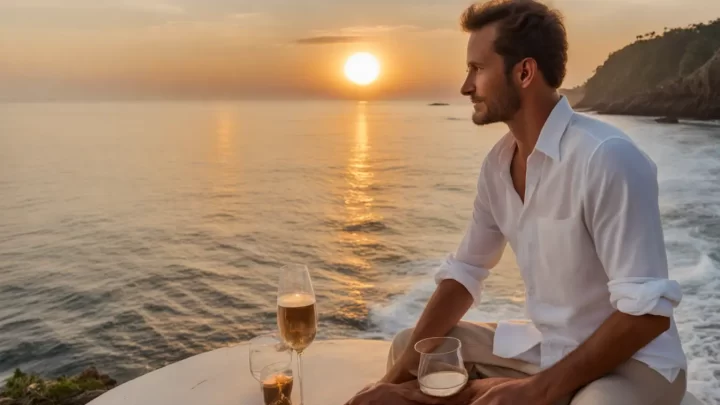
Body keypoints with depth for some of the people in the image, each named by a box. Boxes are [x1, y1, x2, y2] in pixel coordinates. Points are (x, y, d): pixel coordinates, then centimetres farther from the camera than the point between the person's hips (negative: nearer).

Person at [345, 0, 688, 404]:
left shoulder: (607, 157, -26)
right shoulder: (499, 163, -2)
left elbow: (647, 311, -25)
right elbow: (464, 274, 3)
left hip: (631, 360, -6)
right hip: (544, 347, 7)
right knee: (405, 349, 9)